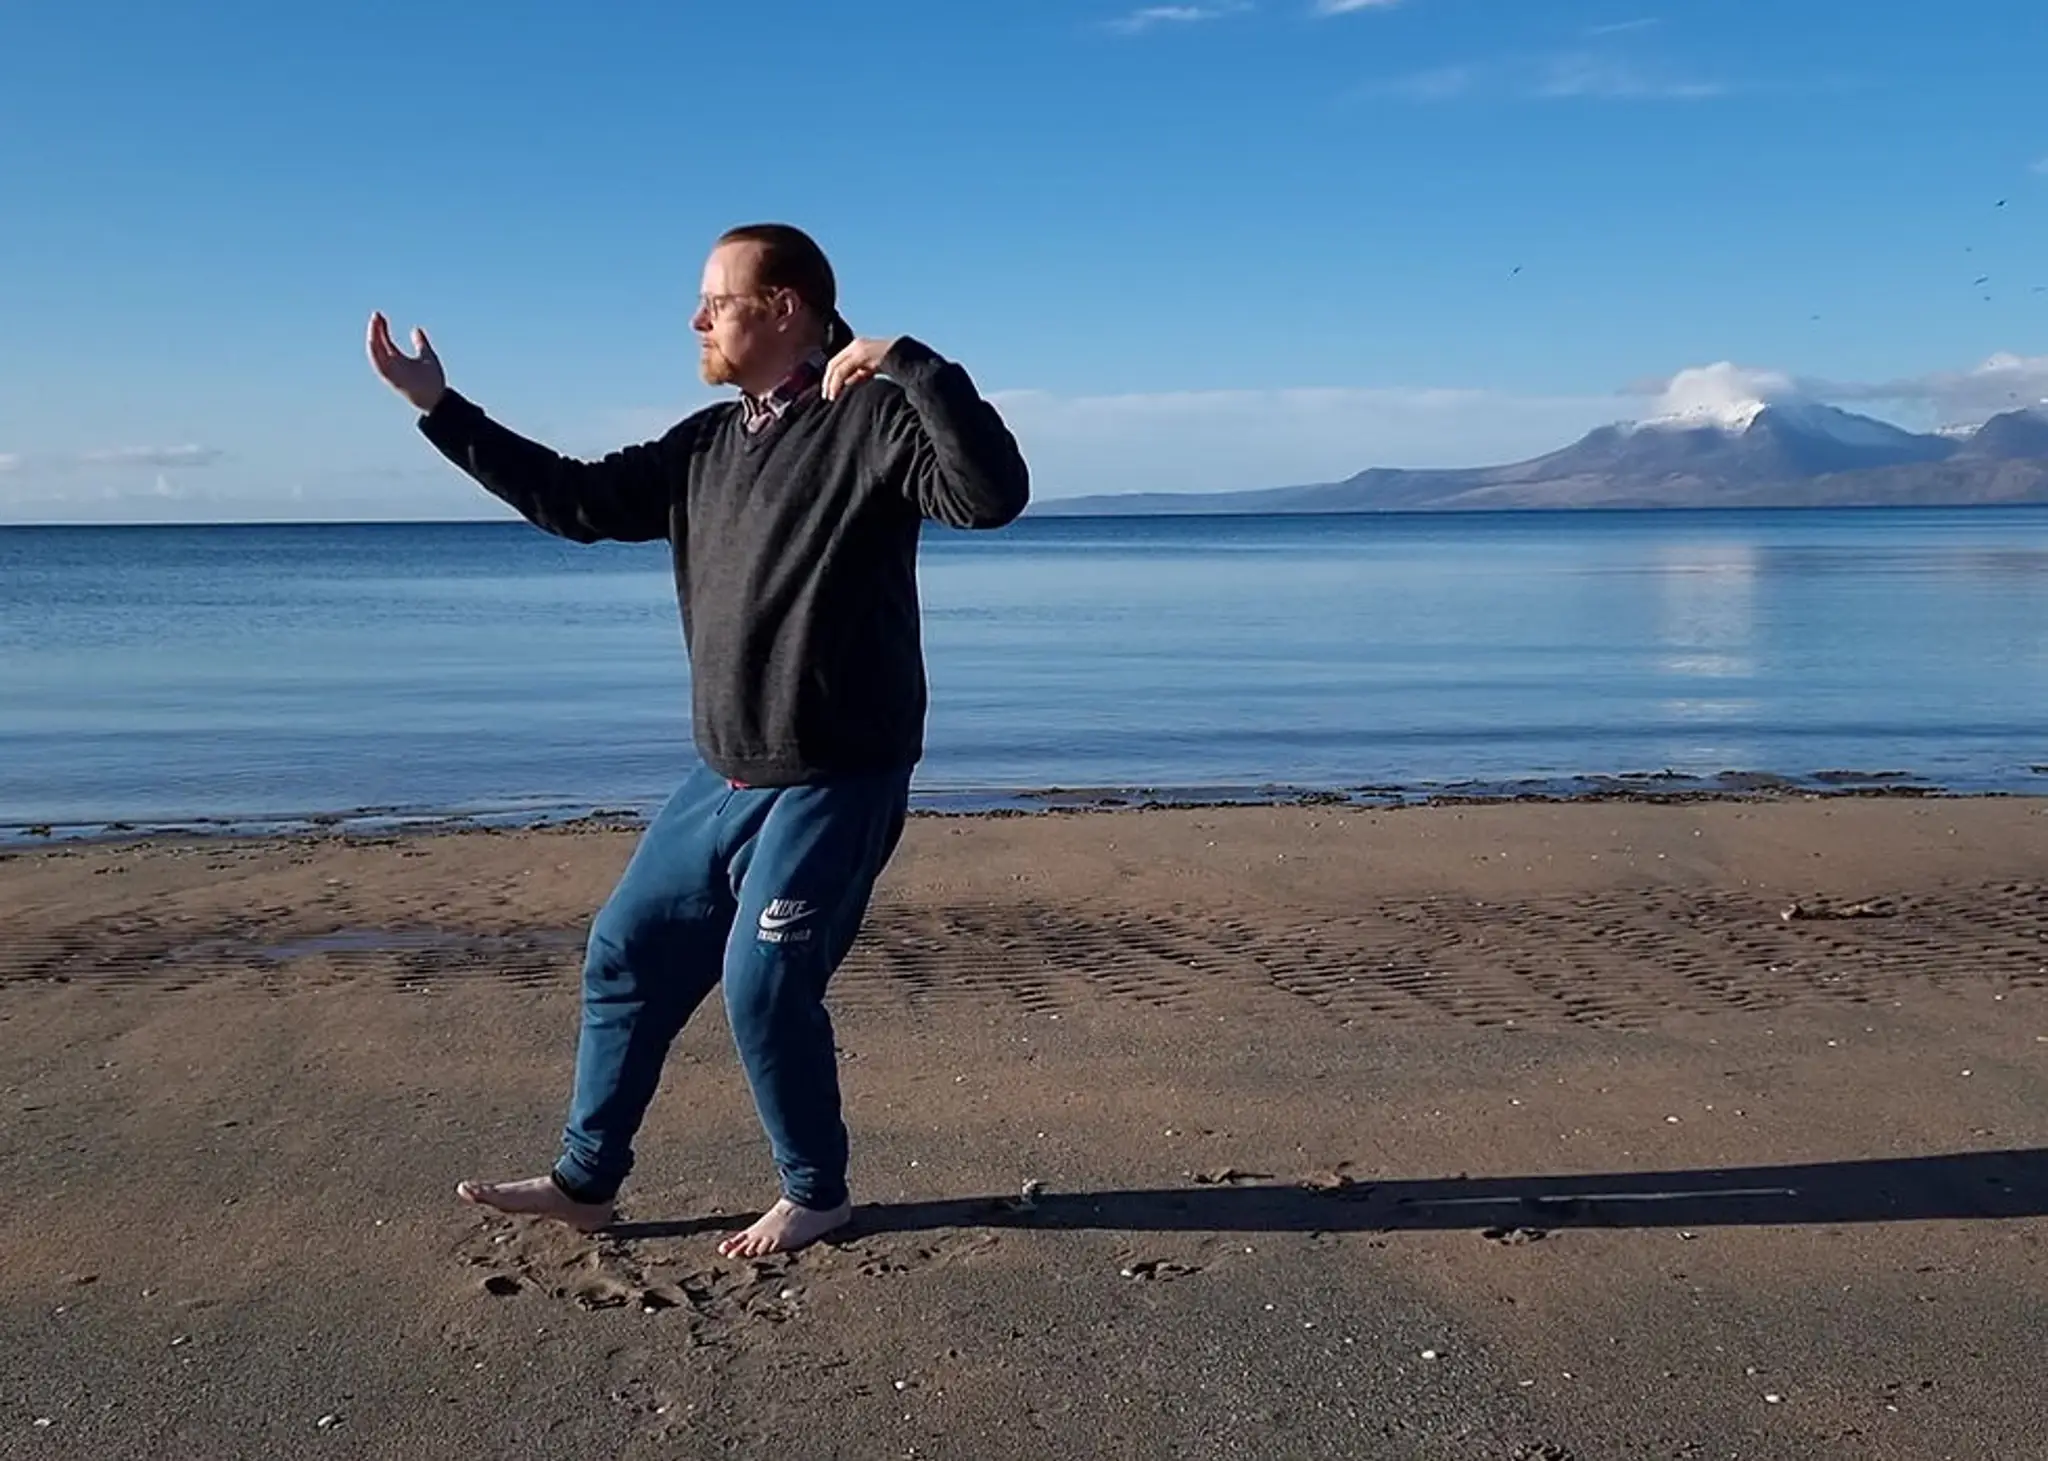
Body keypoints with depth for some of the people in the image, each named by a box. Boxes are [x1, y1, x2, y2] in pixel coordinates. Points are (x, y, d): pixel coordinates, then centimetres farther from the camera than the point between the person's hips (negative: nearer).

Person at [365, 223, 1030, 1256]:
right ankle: (585, 1181, 27)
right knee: (624, 955, 11)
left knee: (764, 988, -6)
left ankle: (816, 1193, 18)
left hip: (836, 781, -8)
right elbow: (576, 501, 16)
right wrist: (439, 409, 16)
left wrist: (909, 363, -33)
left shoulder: (873, 421, -13)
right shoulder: (707, 444, 11)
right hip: (723, 778, 8)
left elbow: (993, 495, -28)